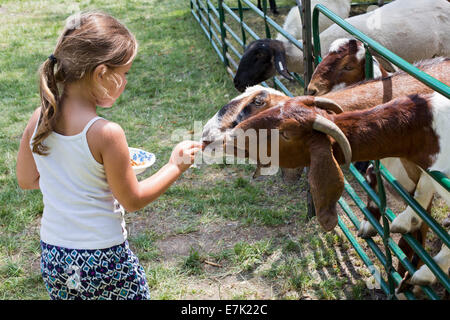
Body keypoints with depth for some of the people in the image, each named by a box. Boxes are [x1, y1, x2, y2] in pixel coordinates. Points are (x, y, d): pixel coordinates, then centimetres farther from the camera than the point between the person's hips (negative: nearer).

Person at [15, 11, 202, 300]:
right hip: (104, 261, -5)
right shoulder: (106, 134, -23)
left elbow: (27, 179, 8)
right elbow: (133, 200, -12)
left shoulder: (39, 119, -7)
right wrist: (176, 167, -1)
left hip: (52, 257, 6)